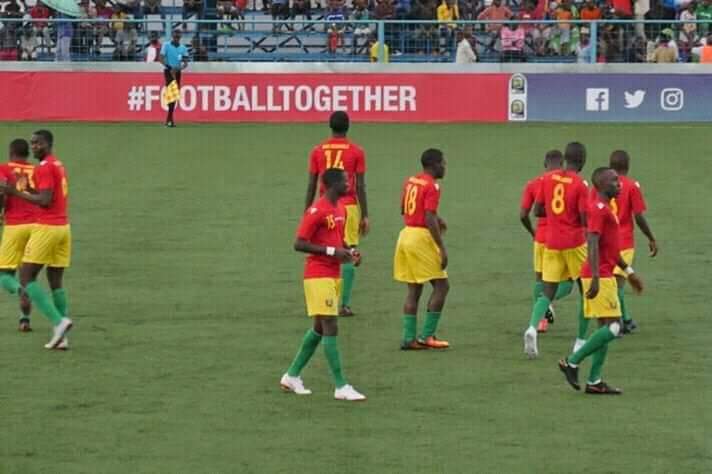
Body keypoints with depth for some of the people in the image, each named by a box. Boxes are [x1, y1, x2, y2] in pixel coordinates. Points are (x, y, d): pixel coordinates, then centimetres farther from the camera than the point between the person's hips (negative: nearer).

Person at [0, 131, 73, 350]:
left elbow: (45, 200, -20)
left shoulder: (44, 168, -12)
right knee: (56, 282, 9)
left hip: (46, 227, -9)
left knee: (26, 278, -5)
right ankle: (61, 337, 5)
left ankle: (58, 321, -18)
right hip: (63, 226, 9)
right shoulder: (58, 165, 17)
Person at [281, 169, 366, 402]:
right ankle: (341, 387, -11)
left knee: (320, 328, 14)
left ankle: (292, 376, 25)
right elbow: (299, 244, -18)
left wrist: (349, 251, 5)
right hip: (319, 275, -9)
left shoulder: (340, 208, 12)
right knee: (330, 327, -10)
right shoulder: (316, 211, -16)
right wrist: (332, 251, -23)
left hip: (334, 275, 9)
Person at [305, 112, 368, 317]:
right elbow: (361, 186, -4)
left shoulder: (317, 151, 3)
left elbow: (311, 185, 3)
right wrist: (365, 216, 1)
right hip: (349, 207, -2)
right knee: (348, 256, 3)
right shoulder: (356, 152, -2)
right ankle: (344, 304, -1)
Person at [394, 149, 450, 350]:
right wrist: (442, 248, -19)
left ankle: (409, 338, 9)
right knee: (441, 286, 0)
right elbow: (430, 220, -20)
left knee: (414, 289, 11)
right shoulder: (432, 186, -13)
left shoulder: (410, 181, 12)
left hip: (406, 234, 8)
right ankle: (426, 336, -3)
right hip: (421, 237, -8)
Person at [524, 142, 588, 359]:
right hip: (575, 243, -4)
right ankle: (581, 340, 12)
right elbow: (585, 220, -13)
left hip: (551, 244, 4)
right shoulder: (580, 185, -11)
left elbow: (537, 211, 7)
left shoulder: (547, 178, 3)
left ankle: (532, 327, -23)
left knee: (547, 292, 4)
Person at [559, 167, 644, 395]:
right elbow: (593, 244, -23)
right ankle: (572, 362, -5)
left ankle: (594, 382, 10)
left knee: (607, 327, 9)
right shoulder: (598, 209, -14)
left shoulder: (605, 209, 18)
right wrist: (595, 278, -30)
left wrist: (628, 271, 28)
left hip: (604, 277, 10)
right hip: (599, 277, -10)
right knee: (613, 327, -12)